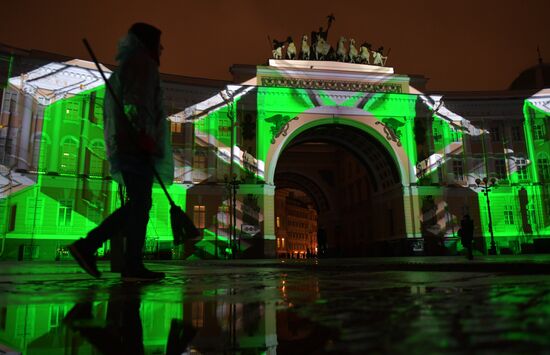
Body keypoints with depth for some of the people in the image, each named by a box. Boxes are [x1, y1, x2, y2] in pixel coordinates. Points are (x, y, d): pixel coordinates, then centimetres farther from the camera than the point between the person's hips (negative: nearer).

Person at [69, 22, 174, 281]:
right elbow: (135, 98, -16)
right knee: (140, 203, -10)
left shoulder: (126, 66, 31)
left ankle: (87, 245, 3)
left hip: (126, 144, 9)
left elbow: (110, 110, 26)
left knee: (138, 204, 7)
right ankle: (133, 266, -9)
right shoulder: (141, 61, 3)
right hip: (136, 143, -9)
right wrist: (143, 132, -27)